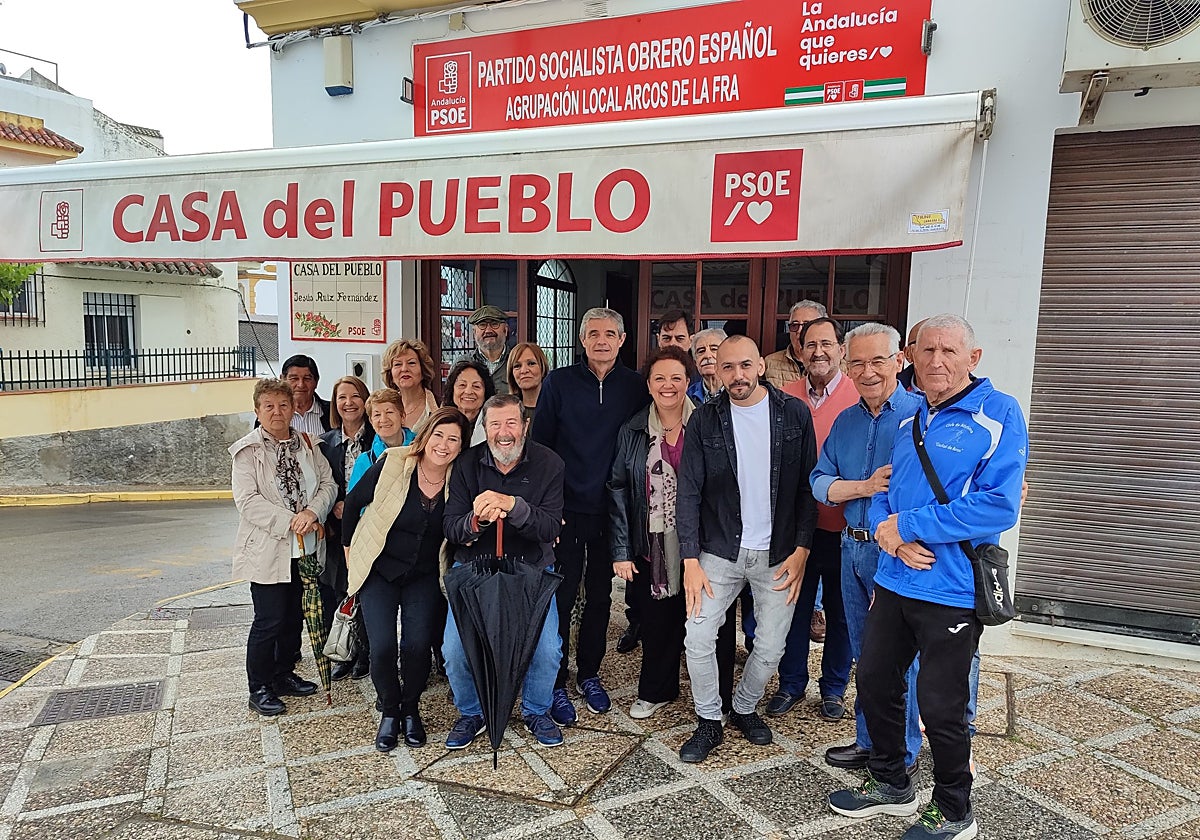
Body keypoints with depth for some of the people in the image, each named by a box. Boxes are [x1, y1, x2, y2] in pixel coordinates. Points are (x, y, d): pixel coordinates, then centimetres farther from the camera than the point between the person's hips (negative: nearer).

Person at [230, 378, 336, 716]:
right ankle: (259, 688, 16)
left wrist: (312, 513, -14)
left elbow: (328, 483, 4)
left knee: (295, 615, 15)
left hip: (306, 548, 5)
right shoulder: (248, 450, -7)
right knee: (269, 620, -1)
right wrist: (290, 521, -20)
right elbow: (248, 501, -15)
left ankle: (284, 675, 32)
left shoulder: (307, 444, 8)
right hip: (268, 549, -5)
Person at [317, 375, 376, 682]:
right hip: (337, 531, 3)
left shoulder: (378, 439, -3)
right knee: (336, 595, 5)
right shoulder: (326, 442, 9)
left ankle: (365, 655, 20)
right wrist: (333, 510, -5)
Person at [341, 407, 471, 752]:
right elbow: (353, 502, -1)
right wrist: (349, 548, 6)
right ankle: (389, 711, 17)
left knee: (418, 644, -11)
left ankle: (411, 708, 18)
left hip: (424, 576, 1)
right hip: (379, 569, -1)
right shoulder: (392, 463, -16)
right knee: (382, 646, -11)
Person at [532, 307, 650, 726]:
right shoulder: (558, 382, -2)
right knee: (561, 597, 4)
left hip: (610, 511, 2)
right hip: (565, 508, -2)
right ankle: (556, 684, 19)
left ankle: (589, 674, 31)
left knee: (600, 596, 14)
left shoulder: (636, 387, 2)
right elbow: (540, 445, -2)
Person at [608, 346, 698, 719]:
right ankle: (656, 692, 29)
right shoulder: (632, 432, 2)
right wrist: (621, 551, -3)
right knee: (656, 620, 7)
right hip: (651, 545, 1)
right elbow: (618, 491, 3)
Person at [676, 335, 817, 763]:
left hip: (778, 554, 0)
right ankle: (709, 722, 19)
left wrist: (801, 549, -8)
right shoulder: (705, 420, -2)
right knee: (698, 639, -5)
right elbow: (689, 492, -4)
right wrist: (690, 560, -9)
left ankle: (745, 707, 36)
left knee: (771, 646, 7)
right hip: (720, 551, 0)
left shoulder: (794, 414, -3)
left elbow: (808, 486, -1)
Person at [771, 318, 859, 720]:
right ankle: (791, 684, 32)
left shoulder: (860, 397, -8)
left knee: (840, 611, 12)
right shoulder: (785, 397, 2)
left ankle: (834, 688, 32)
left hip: (841, 526, -2)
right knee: (794, 606, 14)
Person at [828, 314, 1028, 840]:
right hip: (893, 580, 7)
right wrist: (889, 534, -10)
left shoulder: (999, 414, -11)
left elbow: (999, 506, -21)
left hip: (951, 592, -6)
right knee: (874, 682, 16)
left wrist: (907, 525, -18)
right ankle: (891, 785, 39)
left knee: (940, 707, 7)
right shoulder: (910, 421, 10)